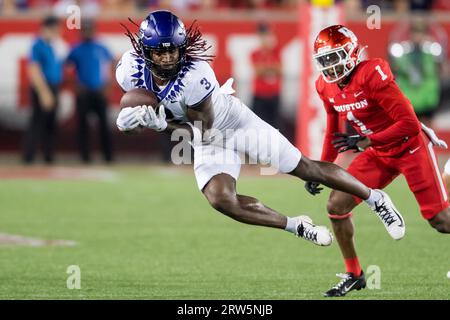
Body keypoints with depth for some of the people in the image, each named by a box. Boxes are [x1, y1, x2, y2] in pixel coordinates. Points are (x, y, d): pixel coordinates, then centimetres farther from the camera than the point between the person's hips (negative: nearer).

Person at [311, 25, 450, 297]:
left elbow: (410, 124, -30)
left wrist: (363, 142, -31)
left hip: (410, 147, -7)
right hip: (378, 154, 7)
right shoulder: (327, 87, -5)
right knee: (336, 206, -4)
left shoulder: (372, 75, -29)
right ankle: (354, 275, 10)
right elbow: (334, 133, 12)